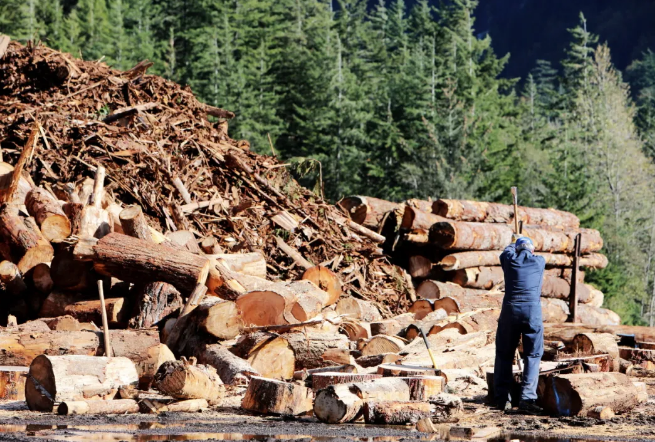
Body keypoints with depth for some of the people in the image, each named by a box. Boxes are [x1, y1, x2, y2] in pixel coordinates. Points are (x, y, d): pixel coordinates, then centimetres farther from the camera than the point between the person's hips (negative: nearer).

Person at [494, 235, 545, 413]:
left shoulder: (509, 259, 10)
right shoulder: (539, 261, 10)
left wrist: (513, 243, 57)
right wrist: (527, 246, 56)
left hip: (510, 310, 1)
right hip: (532, 311, -1)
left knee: (504, 355, 11)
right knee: (532, 355, 2)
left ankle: (502, 399, 10)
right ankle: (527, 398, -11)